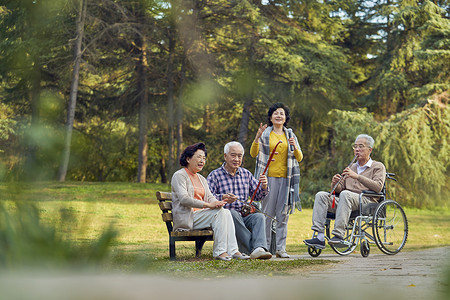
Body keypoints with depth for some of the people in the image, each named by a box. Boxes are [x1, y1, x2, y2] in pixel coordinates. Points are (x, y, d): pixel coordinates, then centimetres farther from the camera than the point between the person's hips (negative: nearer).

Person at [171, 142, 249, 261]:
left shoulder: (201, 179, 25)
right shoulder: (179, 176, -3)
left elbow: (209, 197, 13)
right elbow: (184, 199, -17)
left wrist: (217, 202, -13)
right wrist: (208, 205, -25)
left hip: (201, 215, 8)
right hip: (187, 219, -8)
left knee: (226, 212, -19)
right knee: (219, 212, -27)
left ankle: (232, 251, -29)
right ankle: (219, 251, -29)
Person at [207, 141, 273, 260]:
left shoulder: (246, 174, 20)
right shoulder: (215, 175, 5)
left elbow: (257, 196, 16)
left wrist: (263, 187, -7)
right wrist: (223, 198, -29)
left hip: (245, 216, 4)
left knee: (259, 216, -27)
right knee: (232, 213, -37)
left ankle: (259, 249, -50)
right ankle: (252, 248, -41)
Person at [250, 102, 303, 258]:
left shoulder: (290, 135, 15)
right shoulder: (265, 134, 7)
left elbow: (299, 158, 13)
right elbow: (253, 154, -2)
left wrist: (295, 147, -7)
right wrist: (257, 137, -17)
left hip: (286, 178, 3)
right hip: (268, 177, -3)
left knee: (283, 214, 2)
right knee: (267, 213, -4)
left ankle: (280, 248, 5)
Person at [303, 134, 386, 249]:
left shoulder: (378, 166, 10)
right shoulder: (352, 167, 27)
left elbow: (378, 187, -9)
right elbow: (339, 189, 22)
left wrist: (357, 176, -15)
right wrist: (335, 184, -3)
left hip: (366, 201, -6)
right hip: (346, 201, 6)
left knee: (346, 194, -36)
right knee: (321, 195, -16)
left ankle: (339, 235, -42)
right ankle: (319, 237, -29)